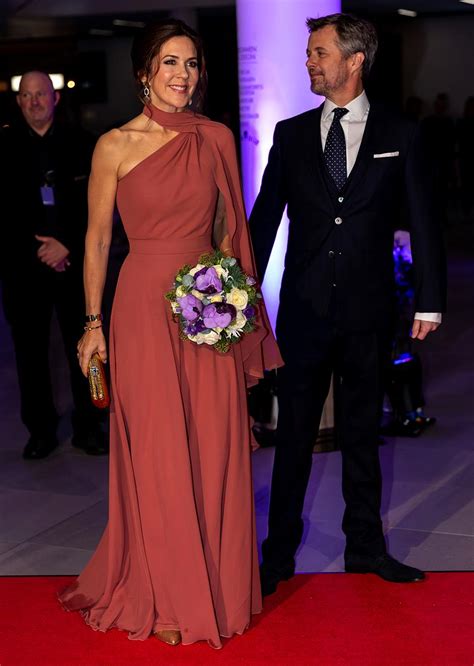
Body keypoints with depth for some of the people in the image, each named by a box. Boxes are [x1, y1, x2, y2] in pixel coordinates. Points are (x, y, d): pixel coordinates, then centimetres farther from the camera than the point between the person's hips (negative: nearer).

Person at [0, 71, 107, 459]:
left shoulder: (81, 144, 5)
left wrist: (67, 246, -9)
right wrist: (36, 251, -6)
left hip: (75, 262, 0)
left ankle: (88, 428, 14)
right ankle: (41, 431, 15)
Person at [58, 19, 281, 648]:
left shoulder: (218, 138, 6)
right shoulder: (115, 145, -2)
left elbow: (229, 230, 11)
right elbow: (98, 238, 2)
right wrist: (93, 323, 0)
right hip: (144, 306, -2)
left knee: (215, 450, 6)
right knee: (156, 455, 3)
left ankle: (218, 583, 23)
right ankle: (167, 596, 18)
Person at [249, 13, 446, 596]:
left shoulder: (398, 134, 1)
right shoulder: (291, 134, 5)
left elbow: (423, 221, 1)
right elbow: (264, 219, 6)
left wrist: (429, 301, -3)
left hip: (368, 311, -1)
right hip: (304, 310, 1)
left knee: (362, 432, 12)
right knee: (294, 433, 6)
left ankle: (365, 545, 25)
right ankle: (279, 552, 16)